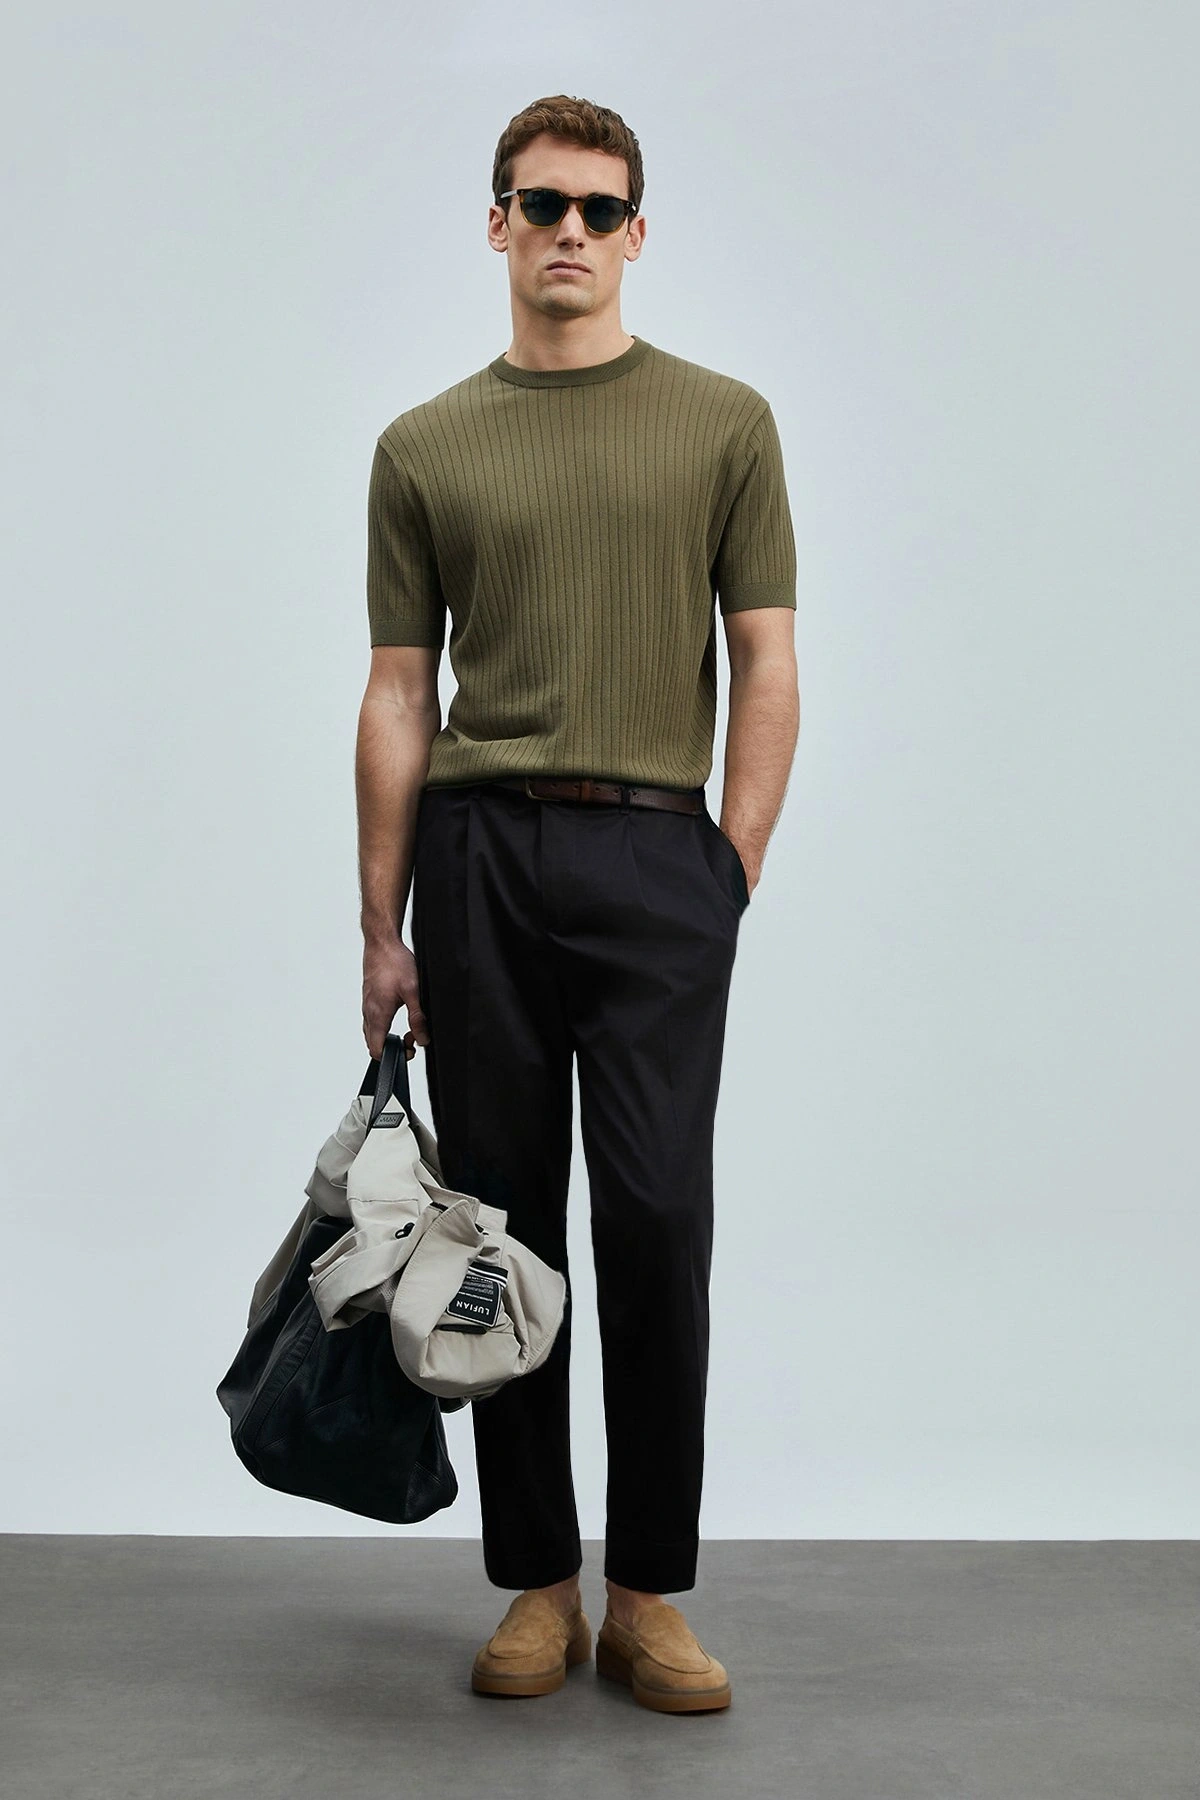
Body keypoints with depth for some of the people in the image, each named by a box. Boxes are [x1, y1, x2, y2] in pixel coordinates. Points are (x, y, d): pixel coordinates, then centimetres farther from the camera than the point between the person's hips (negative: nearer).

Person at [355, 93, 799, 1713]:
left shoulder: (723, 423, 7)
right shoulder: (426, 448, 10)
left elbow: (766, 665, 4)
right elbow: (401, 693, 9)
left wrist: (731, 875, -4)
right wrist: (385, 926, 4)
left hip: (657, 854, -1)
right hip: (479, 855, 2)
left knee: (656, 1220, -4)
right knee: (505, 1230, 5)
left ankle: (650, 1591, 10)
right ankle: (537, 1579, 18)